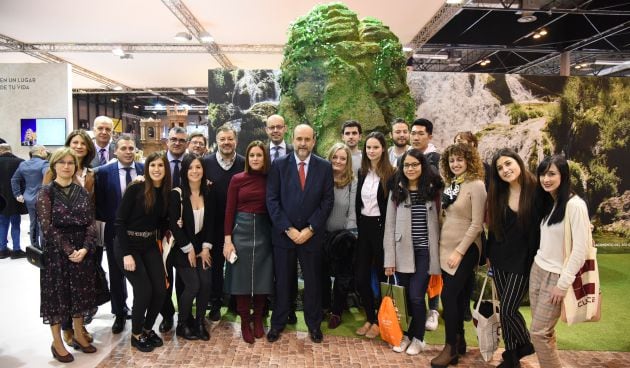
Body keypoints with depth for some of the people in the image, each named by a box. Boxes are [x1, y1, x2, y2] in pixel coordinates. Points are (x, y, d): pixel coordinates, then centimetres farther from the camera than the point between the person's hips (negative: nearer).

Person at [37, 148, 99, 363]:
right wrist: (68, 250, -17)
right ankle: (57, 343, 19)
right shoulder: (46, 192, -5)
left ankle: (78, 336, 27)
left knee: (80, 294, 11)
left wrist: (85, 248, -13)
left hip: (83, 251, 4)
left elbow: (90, 223, 2)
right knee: (57, 295, 5)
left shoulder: (82, 192, 6)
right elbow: (47, 227, -12)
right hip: (56, 252, -4)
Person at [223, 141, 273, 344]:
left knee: (262, 277, 7)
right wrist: (228, 239, -6)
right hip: (241, 230, -1)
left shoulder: (270, 180, 2)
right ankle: (245, 322, 18)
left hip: (264, 232, 1)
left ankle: (258, 319, 25)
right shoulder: (237, 179, -1)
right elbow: (229, 210, -1)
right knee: (242, 277, 4)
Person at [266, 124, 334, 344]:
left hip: (311, 234, 1)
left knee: (313, 281, 11)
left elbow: (327, 201, -2)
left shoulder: (324, 167, 0)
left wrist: (310, 229, -9)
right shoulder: (279, 165, -2)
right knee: (282, 281, 11)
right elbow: (272, 200, -5)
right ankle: (278, 323, 27)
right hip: (283, 233, 0)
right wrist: (288, 229, -11)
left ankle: (314, 324, 28)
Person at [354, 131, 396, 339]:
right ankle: (369, 318, 26)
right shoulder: (363, 172, 9)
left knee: (382, 274, 7)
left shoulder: (390, 174, -10)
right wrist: (360, 226, 9)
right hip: (364, 227, 6)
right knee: (360, 276, 8)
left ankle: (379, 321, 23)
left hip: (381, 227, -6)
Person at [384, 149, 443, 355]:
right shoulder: (396, 192, 4)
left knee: (416, 297, -3)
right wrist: (389, 259, -3)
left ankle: (417, 338, 18)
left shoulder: (434, 190, 2)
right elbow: (389, 226, 1)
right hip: (403, 251, 2)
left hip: (425, 251, -1)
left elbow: (440, 221, 2)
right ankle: (405, 334, 28)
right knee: (404, 297, 8)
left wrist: (440, 252, -4)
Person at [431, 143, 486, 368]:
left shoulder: (476, 185, -12)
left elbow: (477, 224, -16)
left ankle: (451, 348, 3)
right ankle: (459, 341, 24)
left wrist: (459, 251, -18)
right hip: (446, 248, 7)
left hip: (465, 250, -7)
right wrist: (443, 247, 9)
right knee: (455, 296, 12)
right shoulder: (450, 185, 9)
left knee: (449, 295, -9)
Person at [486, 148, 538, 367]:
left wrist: (534, 262, -12)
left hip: (522, 261, -5)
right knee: (505, 309, 11)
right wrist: (489, 254, 9)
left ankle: (525, 344, 26)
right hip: (500, 259, 5)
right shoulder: (498, 194, 4)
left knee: (508, 310, -3)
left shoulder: (536, 192, -11)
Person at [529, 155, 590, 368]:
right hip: (537, 270, 7)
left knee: (539, 333, -2)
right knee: (544, 331, 12)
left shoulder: (575, 205, -17)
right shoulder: (547, 202, 8)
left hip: (556, 276, -7)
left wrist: (563, 284, -17)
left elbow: (580, 249, -19)